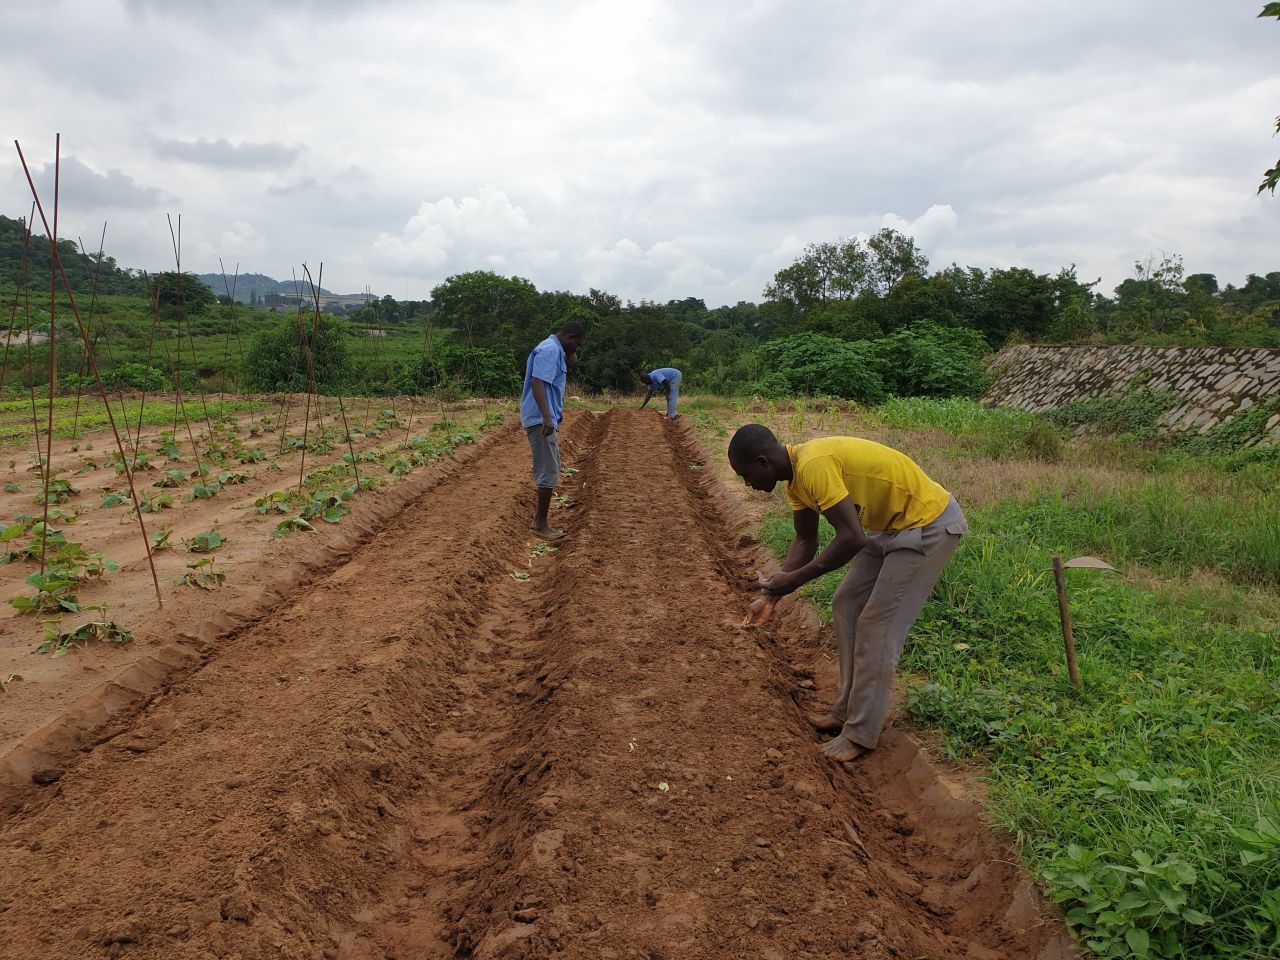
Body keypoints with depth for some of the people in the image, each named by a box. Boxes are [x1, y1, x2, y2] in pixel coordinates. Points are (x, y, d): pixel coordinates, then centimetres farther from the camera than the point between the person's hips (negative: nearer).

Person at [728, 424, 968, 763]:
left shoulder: (813, 465, -28)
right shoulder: (796, 474, 3)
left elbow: (851, 539, -31)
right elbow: (805, 542, 11)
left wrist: (794, 580, -22)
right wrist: (771, 597, 7)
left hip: (928, 526, -10)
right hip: (892, 525, 10)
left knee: (876, 625, -6)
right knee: (846, 605, 12)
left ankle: (860, 734, 5)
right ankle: (847, 710, 23)